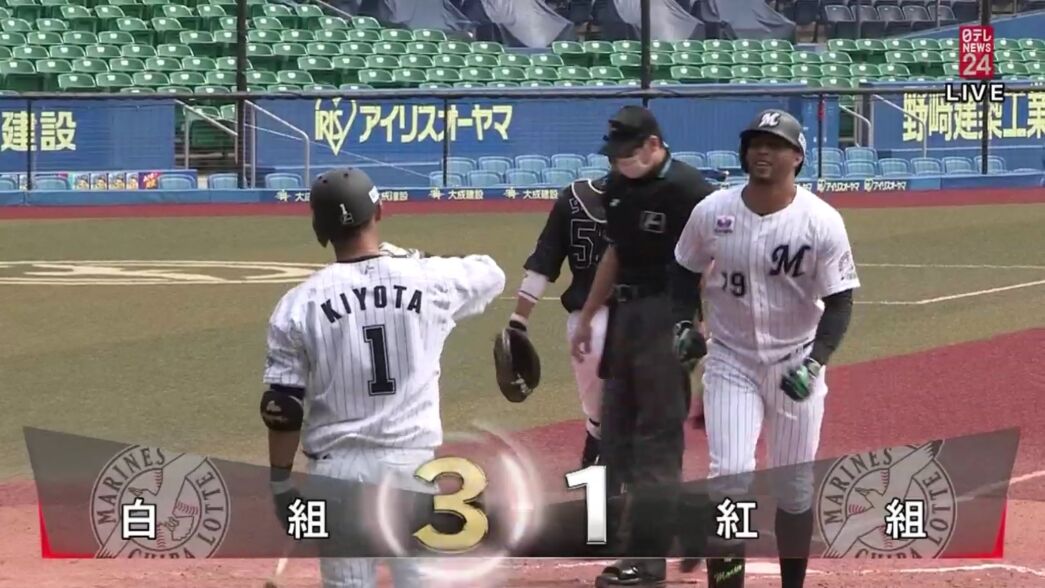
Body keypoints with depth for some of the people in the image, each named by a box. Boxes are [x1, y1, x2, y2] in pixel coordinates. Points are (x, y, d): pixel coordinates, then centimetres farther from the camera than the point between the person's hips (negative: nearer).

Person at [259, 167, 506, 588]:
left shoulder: (300, 303, -4)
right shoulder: (429, 280, -2)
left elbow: (282, 408, -3)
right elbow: (492, 274, 21)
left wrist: (281, 482, 6)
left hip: (337, 468, -1)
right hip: (413, 462, 1)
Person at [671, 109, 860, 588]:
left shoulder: (821, 222, -14)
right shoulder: (712, 212, -7)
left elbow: (840, 300, -11)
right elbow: (686, 269, 12)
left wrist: (816, 362, -23)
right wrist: (683, 323, -2)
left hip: (794, 363, -1)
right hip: (731, 360, 1)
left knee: (795, 489, 8)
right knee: (730, 476, -14)